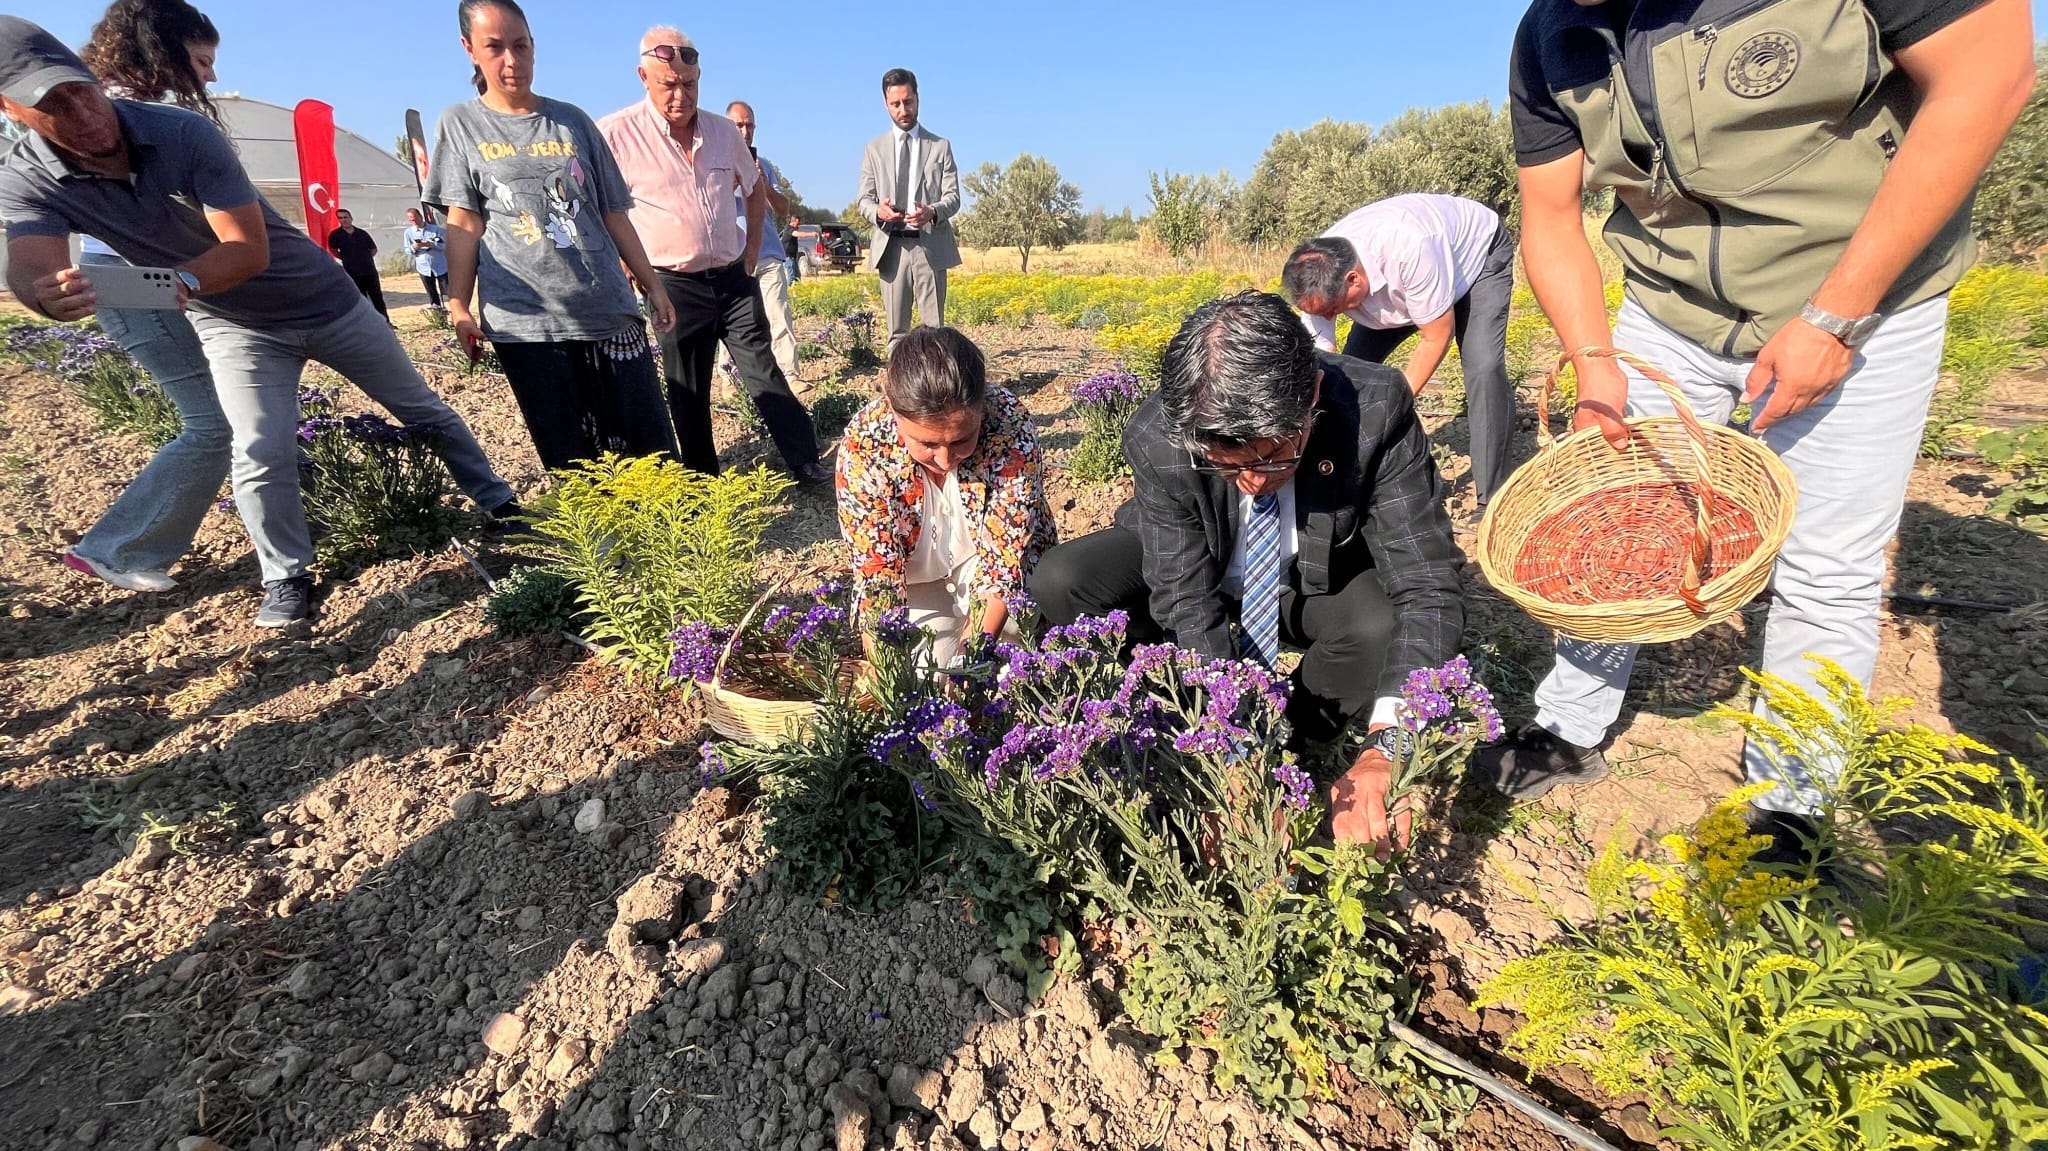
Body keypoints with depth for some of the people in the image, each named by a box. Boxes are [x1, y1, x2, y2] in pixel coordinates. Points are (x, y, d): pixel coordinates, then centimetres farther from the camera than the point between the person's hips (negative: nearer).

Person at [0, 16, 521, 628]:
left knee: (425, 410, 8)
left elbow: (250, 249, -24)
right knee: (261, 455, -12)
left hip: (324, 300, -1)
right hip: (235, 326, 1)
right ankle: (287, 578, 7)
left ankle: (499, 503, 25)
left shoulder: (183, 130, -19)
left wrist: (178, 282, -40)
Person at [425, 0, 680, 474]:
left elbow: (613, 216, 14)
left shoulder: (572, 121, 14)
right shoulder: (460, 125, 10)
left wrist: (652, 287, 9)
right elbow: (464, 223, 6)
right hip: (524, 318, -1)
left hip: (607, 306, 1)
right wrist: (458, 305, -2)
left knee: (651, 444, -3)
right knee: (567, 457, 2)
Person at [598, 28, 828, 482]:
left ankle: (806, 464, 8)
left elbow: (756, 188, 21)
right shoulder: (616, 134, -9)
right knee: (688, 394, 5)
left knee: (765, 374, 3)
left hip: (735, 278, 3)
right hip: (676, 286, -3)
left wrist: (753, 248, 14)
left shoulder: (724, 130, 4)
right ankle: (704, 481, 18)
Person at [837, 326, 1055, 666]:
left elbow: (1004, 555, -26)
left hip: (983, 559, 0)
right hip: (915, 581, 1)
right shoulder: (862, 447, -28)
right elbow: (877, 575, -25)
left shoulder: (1011, 425, -29)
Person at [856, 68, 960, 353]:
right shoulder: (874, 149, 15)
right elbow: (864, 200, 10)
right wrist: (877, 211, -15)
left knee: (934, 327, -3)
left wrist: (933, 211, -20)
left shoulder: (940, 146, 13)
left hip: (930, 246, -1)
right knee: (897, 330, 1)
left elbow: (953, 197, 3)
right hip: (892, 247, 1)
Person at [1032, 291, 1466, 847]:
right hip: (1198, 570, 1)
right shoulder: (1155, 440, -31)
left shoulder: (1379, 408, -31)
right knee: (1059, 583, -24)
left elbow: (1428, 590, -30)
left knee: (1389, 628, -34)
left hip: (1321, 582, 0)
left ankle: (1293, 742, -4)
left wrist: (1387, 745, -45)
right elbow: (1188, 605, -28)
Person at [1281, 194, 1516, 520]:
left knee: (1483, 367, -25)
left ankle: (1493, 498, -14)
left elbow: (1437, 337, -31)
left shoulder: (1410, 248, -44)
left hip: (1480, 253, -5)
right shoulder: (1318, 279, -27)